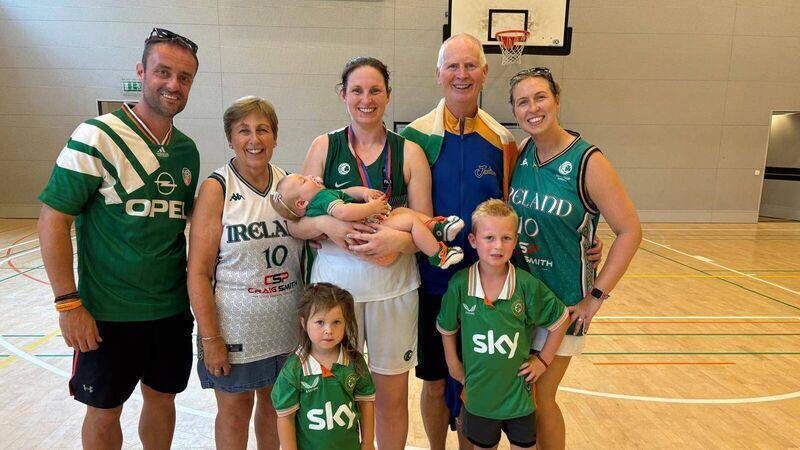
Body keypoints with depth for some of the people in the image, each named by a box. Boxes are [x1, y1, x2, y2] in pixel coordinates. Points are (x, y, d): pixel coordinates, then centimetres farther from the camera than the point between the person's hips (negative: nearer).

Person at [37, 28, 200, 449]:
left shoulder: (187, 150, 4)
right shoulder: (97, 137, -13)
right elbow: (53, 219, -13)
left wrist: (195, 288, 10)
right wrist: (67, 303, -15)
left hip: (173, 309, 5)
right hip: (108, 314, -4)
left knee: (162, 398, 19)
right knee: (104, 411, 13)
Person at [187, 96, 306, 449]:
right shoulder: (216, 189, -10)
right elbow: (198, 272, -11)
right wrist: (210, 338, -13)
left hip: (285, 325, 4)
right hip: (235, 327, -3)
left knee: (275, 404, 19)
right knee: (235, 410, 14)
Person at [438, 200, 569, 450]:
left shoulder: (527, 285, -16)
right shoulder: (459, 285, -14)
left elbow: (561, 320, -1)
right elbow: (446, 328, 3)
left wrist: (543, 360, 0)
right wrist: (453, 363, 4)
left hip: (518, 392, 0)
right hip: (478, 391, 1)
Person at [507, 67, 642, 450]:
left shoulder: (588, 162, -15)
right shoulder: (519, 154, -1)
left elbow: (630, 231, -14)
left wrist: (595, 298, -15)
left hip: (563, 299, -5)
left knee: (539, 397, 7)